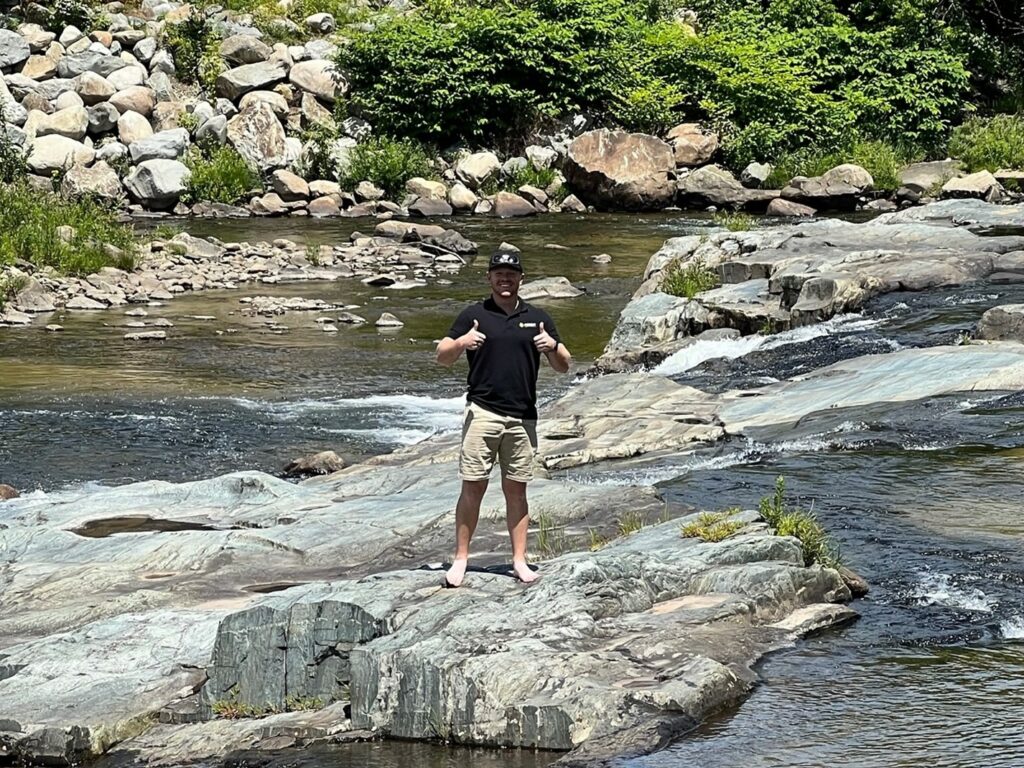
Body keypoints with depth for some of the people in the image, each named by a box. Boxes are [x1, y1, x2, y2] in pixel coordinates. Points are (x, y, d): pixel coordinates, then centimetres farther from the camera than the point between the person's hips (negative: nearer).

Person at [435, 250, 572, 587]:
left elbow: (564, 366, 11)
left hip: (522, 417, 2)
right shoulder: (474, 315, 4)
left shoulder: (538, 318, 10)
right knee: (473, 487, -4)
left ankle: (519, 560, 12)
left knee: (516, 490, 7)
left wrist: (552, 347, -11)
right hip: (482, 412, -2)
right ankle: (460, 559, 1)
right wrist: (461, 342, -19)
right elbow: (442, 357, 1)